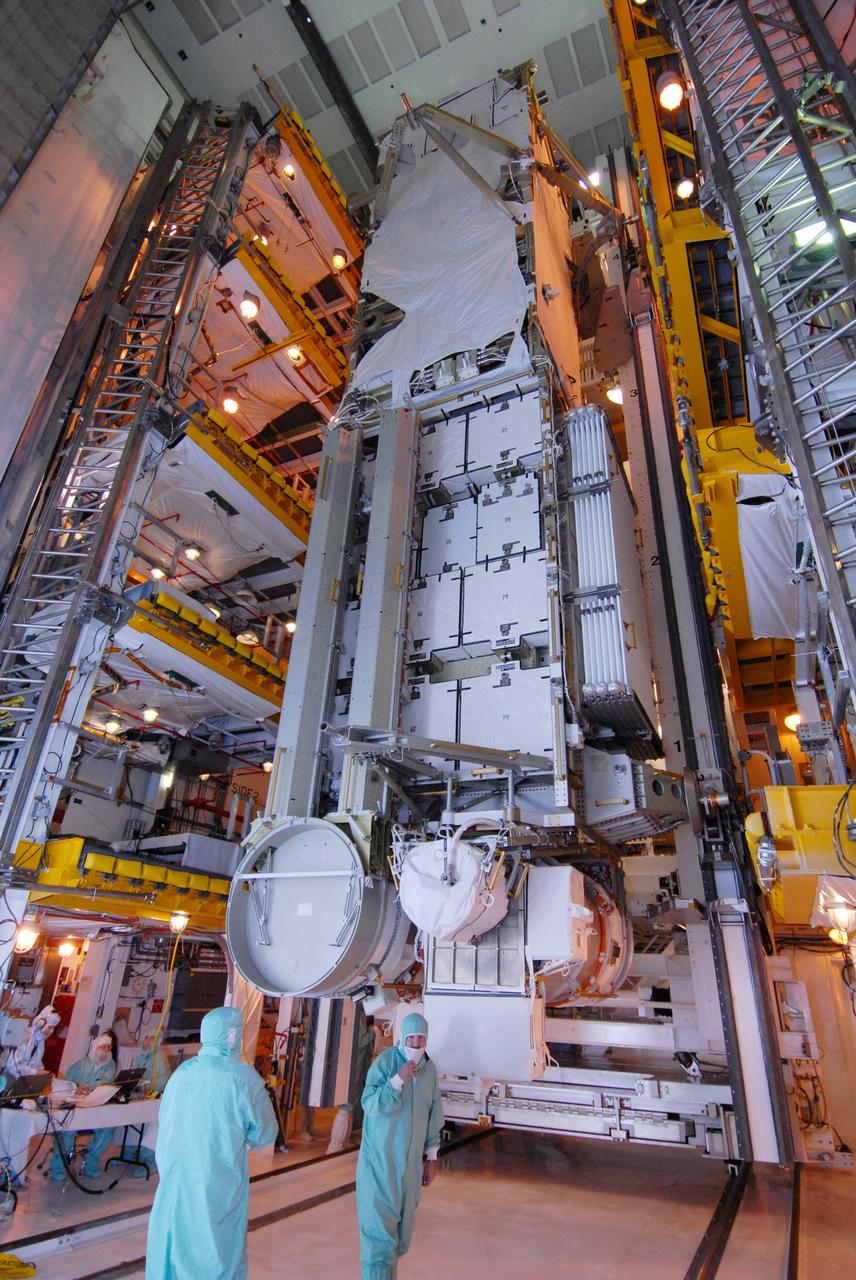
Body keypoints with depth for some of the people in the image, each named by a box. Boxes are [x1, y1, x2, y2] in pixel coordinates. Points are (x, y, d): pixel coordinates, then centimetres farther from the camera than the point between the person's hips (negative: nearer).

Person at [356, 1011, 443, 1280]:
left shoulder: (430, 1068, 0)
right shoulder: (385, 1061, -17)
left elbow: (433, 1116, 9)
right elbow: (370, 1105, -21)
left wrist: (431, 1157, 11)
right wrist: (399, 1079, -31)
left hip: (411, 1159, 5)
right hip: (380, 1157, -5)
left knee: (401, 1219, 14)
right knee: (379, 1222, -4)